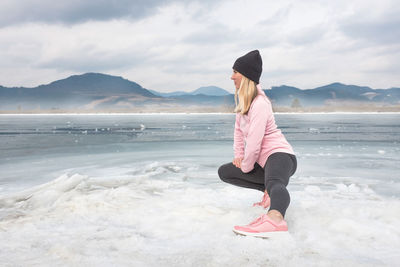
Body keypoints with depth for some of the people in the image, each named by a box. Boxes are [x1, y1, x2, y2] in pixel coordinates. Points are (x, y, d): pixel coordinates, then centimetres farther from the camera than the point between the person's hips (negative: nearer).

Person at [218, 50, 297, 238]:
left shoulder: (259, 104, -19)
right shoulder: (242, 99, 11)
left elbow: (255, 142, -20)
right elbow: (239, 129, 20)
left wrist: (246, 167, -6)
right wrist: (238, 155, 10)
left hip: (279, 154, -11)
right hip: (263, 160, 11)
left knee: (274, 183, -43)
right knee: (224, 172, 16)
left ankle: (275, 219, -76)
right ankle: (270, 190, 12)